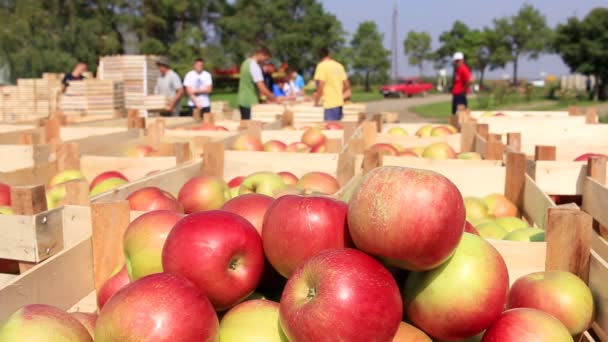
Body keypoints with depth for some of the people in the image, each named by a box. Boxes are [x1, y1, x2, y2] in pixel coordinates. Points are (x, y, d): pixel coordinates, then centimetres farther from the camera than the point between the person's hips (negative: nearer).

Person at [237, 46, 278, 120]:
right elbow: (262, 88, -23)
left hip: (243, 102, 10)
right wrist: (275, 99, -16)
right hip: (250, 103, -10)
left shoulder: (246, 62, 13)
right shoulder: (254, 66, -17)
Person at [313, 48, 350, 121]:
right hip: (340, 103, 7)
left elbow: (320, 85, -15)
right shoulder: (339, 66, 13)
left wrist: (317, 101, -3)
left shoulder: (322, 65, -7)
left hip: (330, 104, -7)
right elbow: (347, 85, 17)